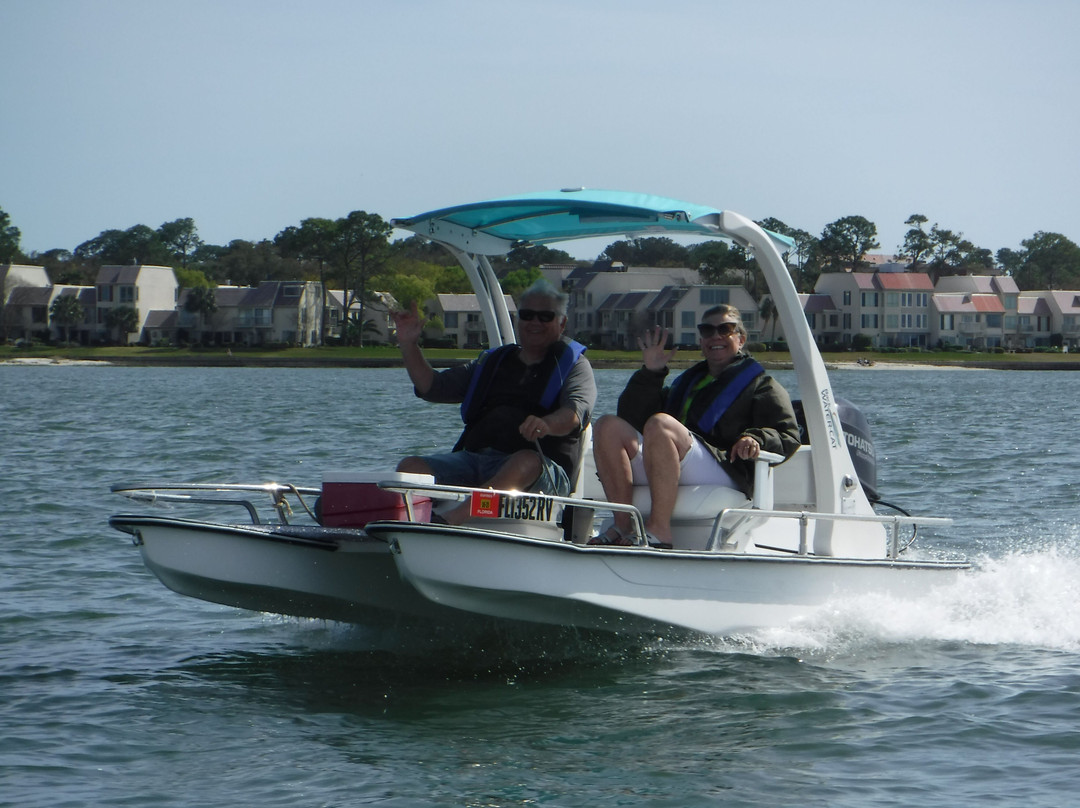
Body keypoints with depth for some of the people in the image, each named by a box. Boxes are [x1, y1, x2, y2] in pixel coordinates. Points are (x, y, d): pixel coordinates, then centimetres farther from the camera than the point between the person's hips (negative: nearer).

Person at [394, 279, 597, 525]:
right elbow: (432, 388, 26)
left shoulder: (573, 364, 13)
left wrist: (546, 424, -32)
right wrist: (409, 344, 11)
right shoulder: (492, 362, 28)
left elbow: (575, 412, -9)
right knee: (411, 467, -20)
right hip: (473, 457, 5)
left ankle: (450, 520, -59)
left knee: (526, 462, -41)